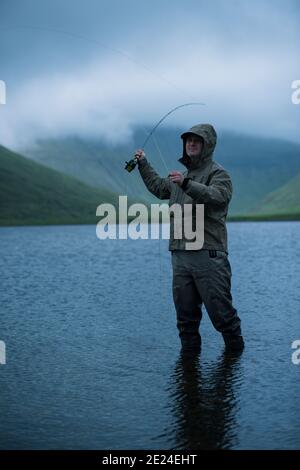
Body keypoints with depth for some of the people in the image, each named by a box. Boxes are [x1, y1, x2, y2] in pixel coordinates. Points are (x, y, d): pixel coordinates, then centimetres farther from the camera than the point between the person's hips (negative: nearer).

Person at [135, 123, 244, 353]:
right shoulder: (183, 175, 23)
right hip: (180, 255, 7)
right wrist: (144, 164, 41)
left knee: (220, 309, -4)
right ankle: (190, 350, 20)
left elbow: (217, 196, -24)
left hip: (208, 254, -7)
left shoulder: (218, 173, -2)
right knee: (185, 312, 10)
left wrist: (186, 184, -36)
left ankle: (235, 350, 12)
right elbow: (159, 187, 42)